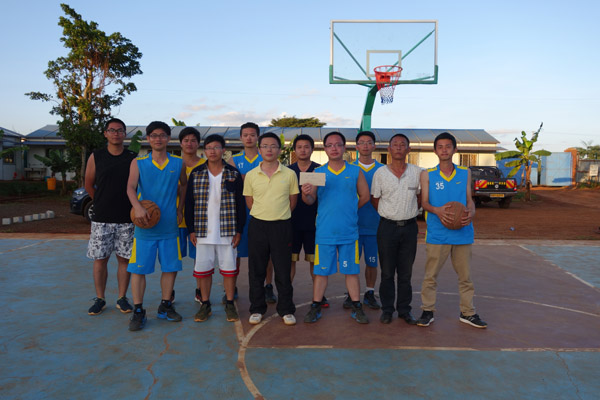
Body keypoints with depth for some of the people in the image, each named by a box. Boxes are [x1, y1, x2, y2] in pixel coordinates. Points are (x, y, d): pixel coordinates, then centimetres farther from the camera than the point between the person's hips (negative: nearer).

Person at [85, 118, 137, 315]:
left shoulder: (133, 158, 2)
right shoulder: (96, 157, 3)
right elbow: (89, 184, 14)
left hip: (126, 218, 0)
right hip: (101, 218, 0)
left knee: (124, 258, 6)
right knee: (100, 259, 5)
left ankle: (122, 298, 17)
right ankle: (100, 299, 18)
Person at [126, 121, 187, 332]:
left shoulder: (178, 163, 6)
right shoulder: (138, 163, 1)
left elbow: (184, 185, 22)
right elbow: (130, 188, -11)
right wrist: (138, 207, -29)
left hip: (169, 225, 2)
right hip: (145, 226, -2)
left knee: (171, 267, 8)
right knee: (138, 268, 0)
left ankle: (165, 306, 24)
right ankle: (138, 311, 12)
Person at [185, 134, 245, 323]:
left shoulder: (234, 174, 2)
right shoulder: (196, 174, 5)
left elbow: (241, 204, 2)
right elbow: (189, 203, 7)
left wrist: (239, 230, -3)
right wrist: (191, 230, 1)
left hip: (227, 232, -1)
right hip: (203, 232, 1)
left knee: (229, 268, 6)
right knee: (203, 269, 8)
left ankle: (230, 304, 20)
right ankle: (205, 305, 23)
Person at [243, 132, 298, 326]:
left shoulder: (289, 174, 1)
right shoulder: (251, 175, 4)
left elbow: (293, 201, 8)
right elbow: (249, 201, 12)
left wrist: (280, 215, 6)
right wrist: (264, 214, 8)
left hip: (282, 226, -1)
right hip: (257, 225, 1)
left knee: (283, 270, 5)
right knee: (256, 270, 8)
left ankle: (286, 310, 19)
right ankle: (257, 309, 22)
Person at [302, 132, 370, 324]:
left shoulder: (355, 171, 4)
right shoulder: (318, 173, 4)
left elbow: (364, 196, 10)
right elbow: (311, 200, -2)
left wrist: (349, 209, 5)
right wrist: (305, 194, -23)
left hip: (349, 231, 0)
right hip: (324, 232, 0)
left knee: (351, 271, 8)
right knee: (321, 271, 6)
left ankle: (356, 308, 20)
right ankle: (315, 307, 18)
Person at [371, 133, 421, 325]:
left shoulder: (417, 172, 1)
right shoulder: (380, 173, -1)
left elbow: (421, 196, 14)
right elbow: (374, 200, 7)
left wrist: (409, 211, 8)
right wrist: (390, 215, 9)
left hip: (409, 227, 1)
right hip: (387, 227, -1)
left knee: (406, 272, 9)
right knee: (387, 272, 7)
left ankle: (404, 309, 21)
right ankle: (387, 309, 18)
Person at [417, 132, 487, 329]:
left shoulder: (465, 173, 9)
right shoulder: (427, 174, 3)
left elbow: (469, 199, 8)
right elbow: (425, 202, -1)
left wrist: (471, 213, -14)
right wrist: (437, 211, -22)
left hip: (462, 232, 2)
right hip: (437, 233, -2)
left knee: (465, 275, 11)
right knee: (430, 275, 3)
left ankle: (467, 312, 24)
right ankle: (427, 311, 16)